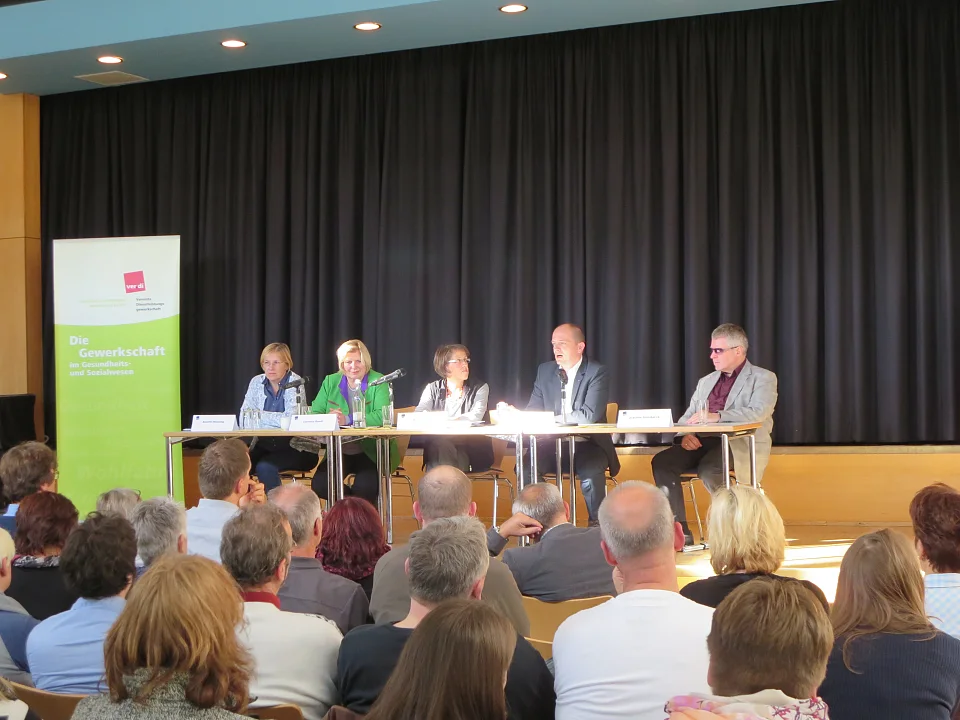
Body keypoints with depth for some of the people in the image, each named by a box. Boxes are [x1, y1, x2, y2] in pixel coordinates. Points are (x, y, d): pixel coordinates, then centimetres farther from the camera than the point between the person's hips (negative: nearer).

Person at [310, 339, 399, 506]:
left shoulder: (378, 382, -5)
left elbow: (382, 416, -21)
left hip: (371, 452, -4)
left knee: (365, 488, -29)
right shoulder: (330, 382, 8)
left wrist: (347, 419, -30)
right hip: (339, 452, 4)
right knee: (320, 486, -18)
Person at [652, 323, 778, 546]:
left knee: (708, 470, -36)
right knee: (662, 461, -21)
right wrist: (686, 434, -8)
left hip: (740, 445, -6)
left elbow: (758, 412, -15)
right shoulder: (706, 381, 24)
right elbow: (687, 417, 17)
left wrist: (717, 416, -26)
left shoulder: (763, 378, 4)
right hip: (703, 443, 6)